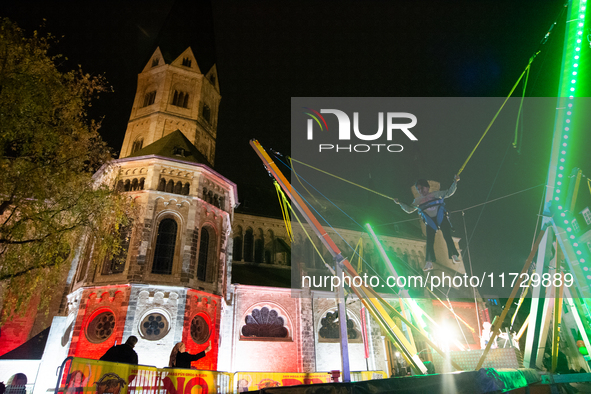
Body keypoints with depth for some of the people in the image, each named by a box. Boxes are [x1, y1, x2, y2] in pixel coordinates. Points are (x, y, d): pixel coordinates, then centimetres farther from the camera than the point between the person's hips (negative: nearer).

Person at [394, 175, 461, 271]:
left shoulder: (436, 194, 6)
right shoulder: (417, 201, 11)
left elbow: (449, 192, 8)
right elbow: (409, 209, 16)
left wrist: (455, 182, -2)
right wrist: (400, 203, 5)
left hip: (441, 219, -2)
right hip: (430, 222, 2)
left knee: (447, 237, -9)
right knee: (429, 241, -3)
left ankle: (454, 256, 0)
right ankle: (429, 262, 0)